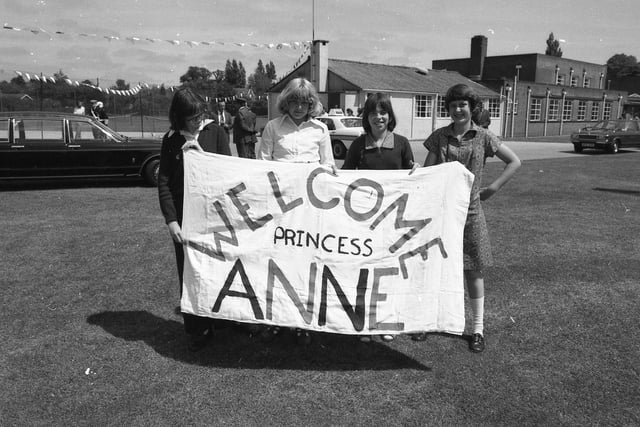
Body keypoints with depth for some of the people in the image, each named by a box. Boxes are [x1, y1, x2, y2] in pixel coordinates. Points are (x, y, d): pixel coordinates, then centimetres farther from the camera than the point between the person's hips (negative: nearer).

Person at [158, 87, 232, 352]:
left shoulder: (215, 133, 2)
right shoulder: (171, 140, 3)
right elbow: (164, 182, 1)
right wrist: (170, 220, -6)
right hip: (184, 216, 1)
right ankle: (197, 331, 18)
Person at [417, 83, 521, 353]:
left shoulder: (483, 137, 0)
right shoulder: (439, 137, 4)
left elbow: (514, 161, 5)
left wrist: (493, 188, -1)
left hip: (469, 211, -1)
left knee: (473, 269, 6)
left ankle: (478, 328, 18)